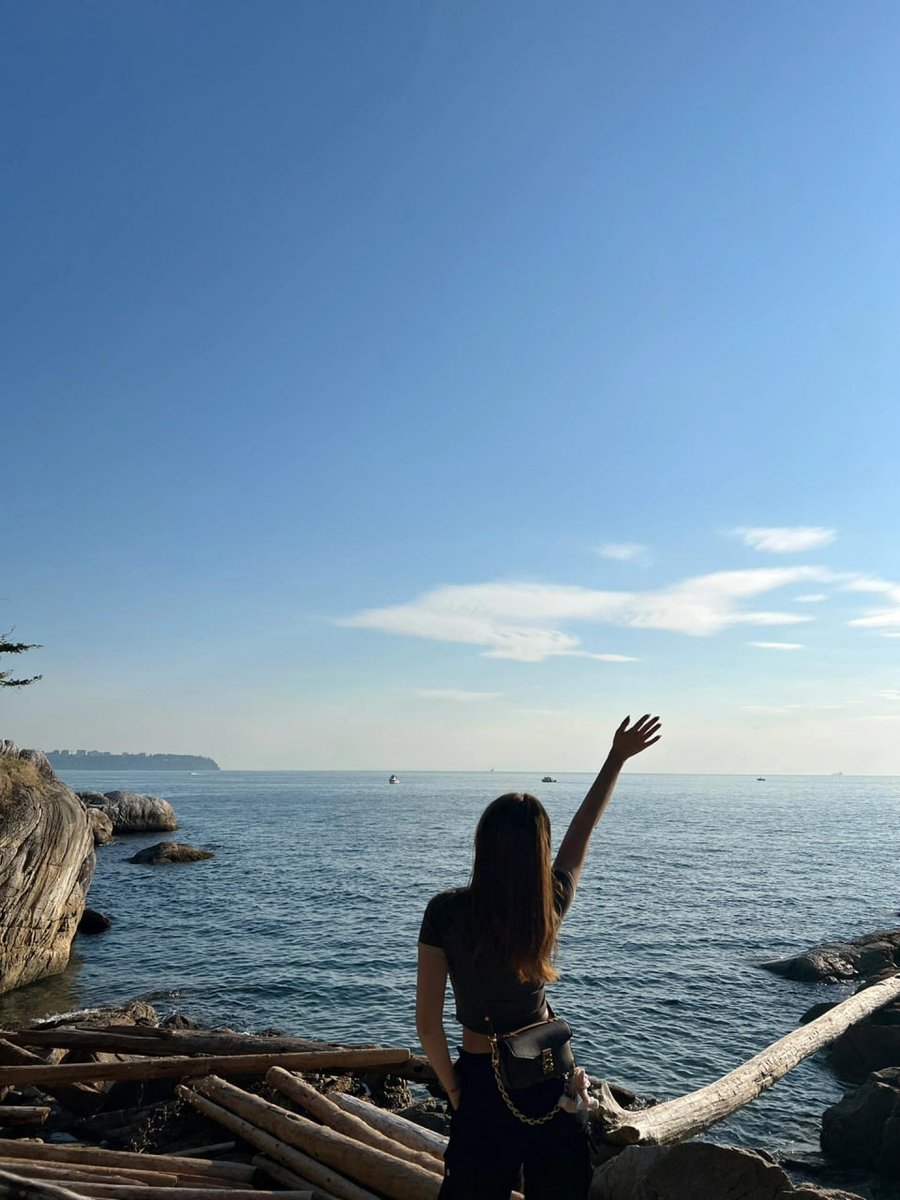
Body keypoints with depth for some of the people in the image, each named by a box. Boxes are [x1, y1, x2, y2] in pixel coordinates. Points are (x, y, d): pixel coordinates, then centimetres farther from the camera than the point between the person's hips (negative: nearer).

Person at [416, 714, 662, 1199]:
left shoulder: (446, 912, -19)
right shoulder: (551, 904, -12)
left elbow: (427, 1023, -15)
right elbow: (583, 829, 4)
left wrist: (453, 1089, 1)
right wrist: (617, 758, 16)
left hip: (483, 1082, -2)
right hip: (552, 1079, 2)